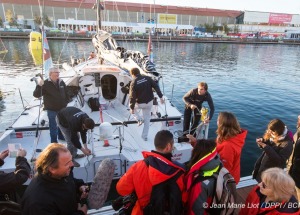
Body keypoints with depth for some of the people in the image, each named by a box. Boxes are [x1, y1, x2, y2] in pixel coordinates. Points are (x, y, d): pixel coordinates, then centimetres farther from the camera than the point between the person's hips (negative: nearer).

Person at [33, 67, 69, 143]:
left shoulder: (61, 82, 3)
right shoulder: (45, 84, -14)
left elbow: (66, 94, 16)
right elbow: (36, 95, -20)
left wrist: (65, 103, 12)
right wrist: (39, 86, -35)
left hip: (62, 108, 6)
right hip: (52, 109, -5)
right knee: (53, 127, 4)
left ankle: (61, 136, 44)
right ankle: (54, 142, 17)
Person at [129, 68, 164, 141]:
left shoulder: (133, 83, -13)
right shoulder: (148, 78, -3)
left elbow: (132, 97, -16)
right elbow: (156, 87, -8)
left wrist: (132, 108, -10)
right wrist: (161, 96, -4)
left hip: (140, 103, -3)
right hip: (149, 102, 3)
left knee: (131, 105, 30)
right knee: (147, 119, 17)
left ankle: (139, 119, 15)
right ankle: (145, 136, 24)